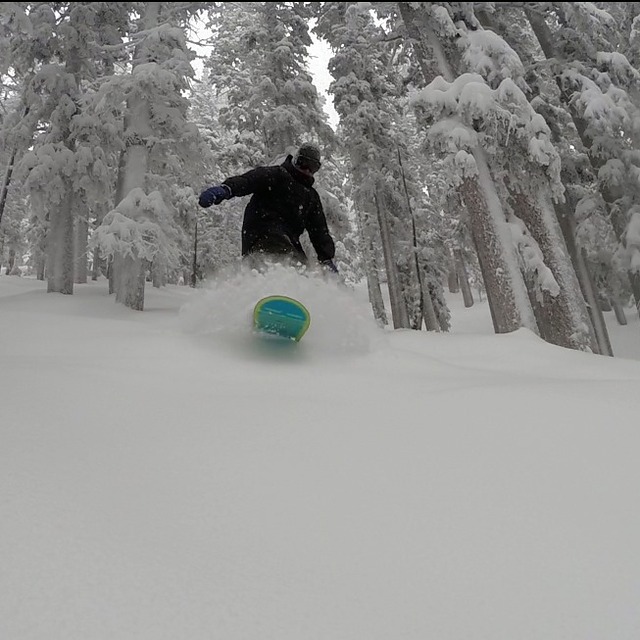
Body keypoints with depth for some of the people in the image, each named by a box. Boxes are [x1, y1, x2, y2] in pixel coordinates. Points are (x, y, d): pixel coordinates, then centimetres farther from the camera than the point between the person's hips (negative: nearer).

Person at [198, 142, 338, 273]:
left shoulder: (311, 196, 31)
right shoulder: (276, 175, 11)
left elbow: (320, 230, 28)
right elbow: (247, 181, -8)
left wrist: (327, 259, 15)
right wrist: (226, 188, -31)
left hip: (289, 239, 7)